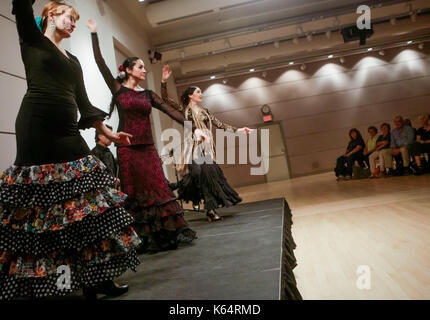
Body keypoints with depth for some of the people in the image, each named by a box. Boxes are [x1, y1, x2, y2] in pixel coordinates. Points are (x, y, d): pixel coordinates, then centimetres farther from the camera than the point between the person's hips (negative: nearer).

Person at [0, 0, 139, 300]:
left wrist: (109, 133, 15)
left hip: (68, 132, 6)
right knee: (38, 204, -5)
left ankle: (95, 278, 4)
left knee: (87, 207, -2)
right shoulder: (32, 39, 11)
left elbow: (83, 102, 20)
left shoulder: (73, 60, 25)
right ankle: (33, 283, 8)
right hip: (37, 130, -6)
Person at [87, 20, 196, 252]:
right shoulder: (118, 89, 5)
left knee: (158, 189, -1)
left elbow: (171, 111, 9)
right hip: (127, 148, -3)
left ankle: (168, 233, 5)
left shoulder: (148, 94, 15)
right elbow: (100, 63, -2)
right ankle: (141, 239, 7)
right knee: (134, 192, 1)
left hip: (148, 148, 4)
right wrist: (94, 34, -3)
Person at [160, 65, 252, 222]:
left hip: (207, 146, 4)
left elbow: (219, 124, 19)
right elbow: (165, 98, 3)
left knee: (210, 172, -5)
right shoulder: (184, 109, 9)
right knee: (203, 172, -13)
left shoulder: (204, 111, 21)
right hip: (195, 146, -4)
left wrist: (237, 130, 13)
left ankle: (210, 209, 1)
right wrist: (164, 81, -10)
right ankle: (210, 208, -7)